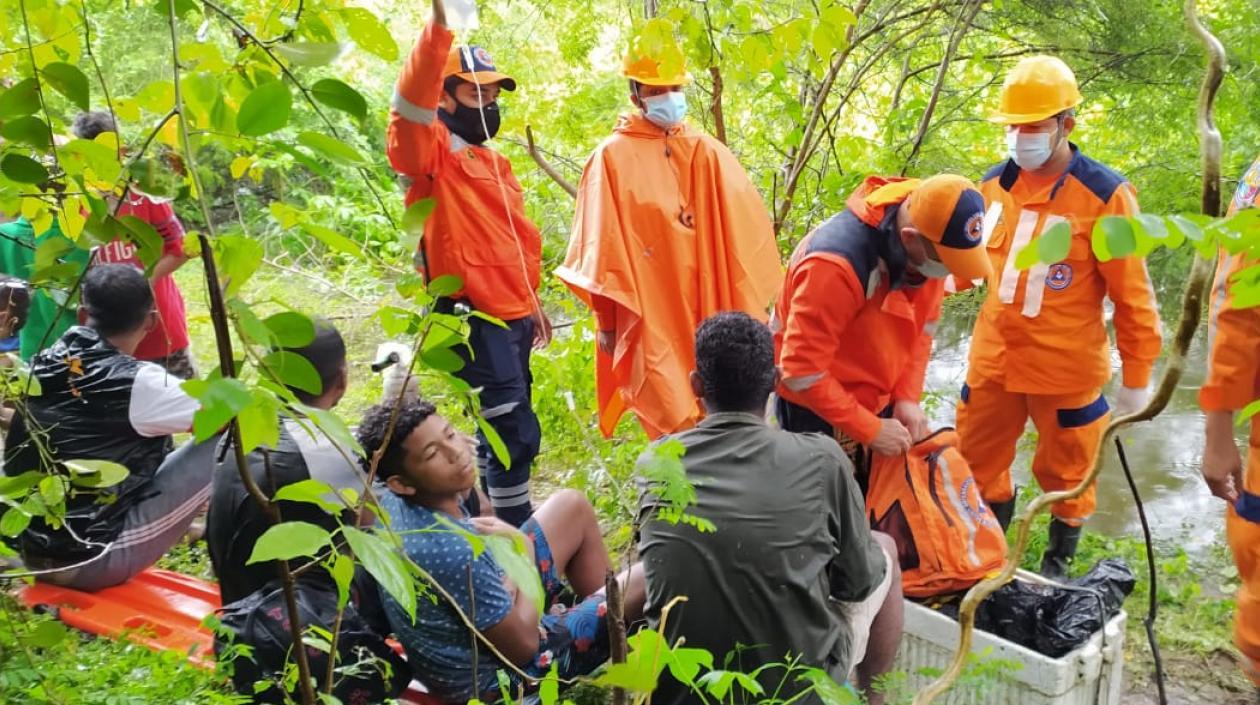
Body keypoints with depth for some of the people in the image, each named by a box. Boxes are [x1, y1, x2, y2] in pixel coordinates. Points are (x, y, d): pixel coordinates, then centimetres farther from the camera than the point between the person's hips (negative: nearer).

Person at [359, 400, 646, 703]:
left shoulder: (393, 501, -15)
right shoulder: (452, 554, -38)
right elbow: (524, 648, -26)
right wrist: (525, 552, -13)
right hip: (501, 675, -8)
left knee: (572, 505, 14)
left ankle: (606, 603, 32)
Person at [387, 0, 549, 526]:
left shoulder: (495, 163, 18)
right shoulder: (432, 152, -7)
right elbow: (410, 111, -29)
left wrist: (530, 300, 27)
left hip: (510, 315, 9)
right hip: (472, 316, -9)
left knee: (504, 432, 16)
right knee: (516, 434, -9)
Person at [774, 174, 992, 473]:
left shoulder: (928, 247, -12)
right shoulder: (837, 264, -34)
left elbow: (922, 327, 2)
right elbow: (802, 372, -30)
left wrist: (907, 397, -9)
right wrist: (870, 430, -24)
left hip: (879, 401, 7)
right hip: (818, 409, -7)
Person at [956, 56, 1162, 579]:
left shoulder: (1105, 195, -15)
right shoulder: (994, 184, 0)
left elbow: (1131, 293, -10)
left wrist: (1137, 375, -6)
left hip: (1066, 368, -4)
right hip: (993, 359, 5)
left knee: (1066, 472, 15)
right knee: (978, 460, 16)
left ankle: (1058, 563, 38)